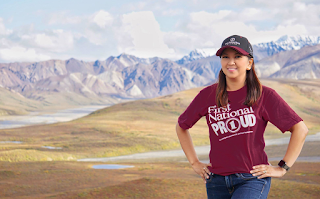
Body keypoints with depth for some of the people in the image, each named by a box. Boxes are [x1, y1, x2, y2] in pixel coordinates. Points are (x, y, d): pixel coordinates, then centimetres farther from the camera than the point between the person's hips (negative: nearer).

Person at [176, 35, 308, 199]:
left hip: (252, 180, -4)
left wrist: (282, 168, -4)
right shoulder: (207, 95, 5)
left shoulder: (264, 95, -2)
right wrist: (194, 163, 14)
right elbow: (181, 126, 20)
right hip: (217, 182, 4)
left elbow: (300, 129, -1)